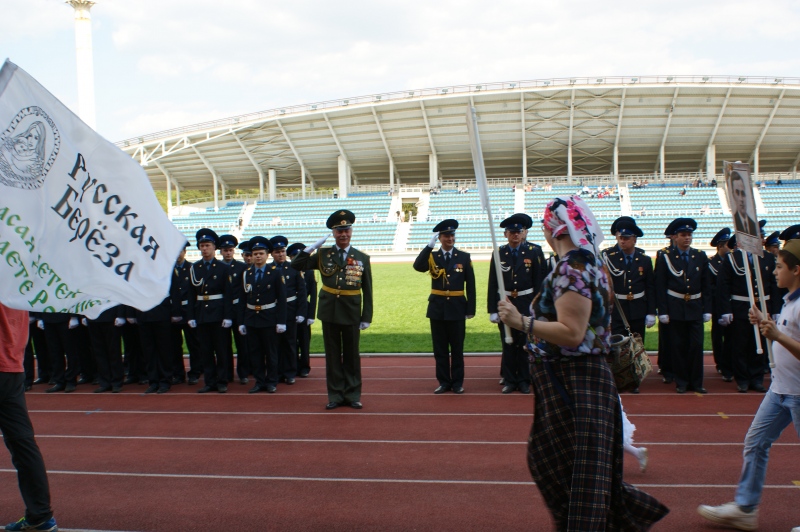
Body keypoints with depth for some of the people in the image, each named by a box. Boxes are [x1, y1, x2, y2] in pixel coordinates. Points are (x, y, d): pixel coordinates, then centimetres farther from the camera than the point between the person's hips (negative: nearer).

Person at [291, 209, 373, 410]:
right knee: (332, 355, 8)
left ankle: (353, 395, 18)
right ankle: (335, 395, 16)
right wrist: (313, 247, -10)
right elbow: (296, 265, -3)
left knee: (352, 355, 8)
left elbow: (367, 291, 2)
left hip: (351, 313, -1)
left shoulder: (362, 258, 2)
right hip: (329, 312, 1)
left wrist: (367, 317, -1)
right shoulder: (323, 255, 2)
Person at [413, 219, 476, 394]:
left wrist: (471, 309, -3)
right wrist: (429, 245, -22)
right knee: (440, 348, 7)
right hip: (437, 308, 1)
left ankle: (457, 382, 15)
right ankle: (443, 381, 16)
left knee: (457, 348, 6)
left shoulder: (464, 257, 1)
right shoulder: (432, 257, 3)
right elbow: (417, 266, -18)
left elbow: (470, 285, 1)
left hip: (457, 308, -1)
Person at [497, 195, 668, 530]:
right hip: (577, 379, 11)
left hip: (572, 383, -11)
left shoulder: (571, 268, -21)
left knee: (573, 468, 2)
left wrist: (522, 322, -30)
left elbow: (572, 333, -28)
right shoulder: (588, 262, 11)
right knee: (545, 455, 21)